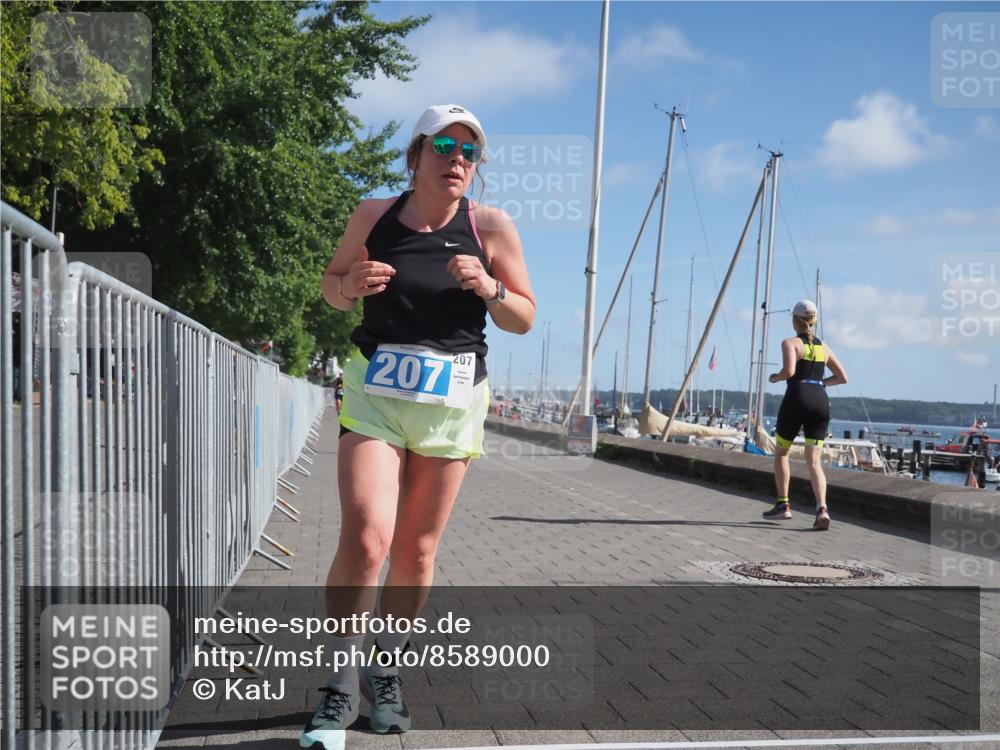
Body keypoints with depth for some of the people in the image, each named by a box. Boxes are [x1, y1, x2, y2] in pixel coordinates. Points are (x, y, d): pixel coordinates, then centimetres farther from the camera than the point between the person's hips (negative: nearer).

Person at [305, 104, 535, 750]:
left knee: (417, 551, 7)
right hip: (374, 392, -1)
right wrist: (350, 285, -7)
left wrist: (488, 288, -15)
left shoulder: (491, 226, 0)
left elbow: (525, 319, 5)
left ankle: (387, 669, 28)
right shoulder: (374, 214, 2)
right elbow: (333, 285, 16)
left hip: (452, 400, 1)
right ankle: (342, 684, 0)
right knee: (366, 537, -17)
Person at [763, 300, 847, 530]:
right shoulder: (823, 347, 17)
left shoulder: (790, 343, 0)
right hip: (820, 401, 4)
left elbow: (789, 370, -17)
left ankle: (783, 504, 16)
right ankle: (822, 508, -20)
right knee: (814, 461, 0)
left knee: (781, 452, 17)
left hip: (796, 399, -4)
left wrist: (775, 378, 3)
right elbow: (842, 378, 17)